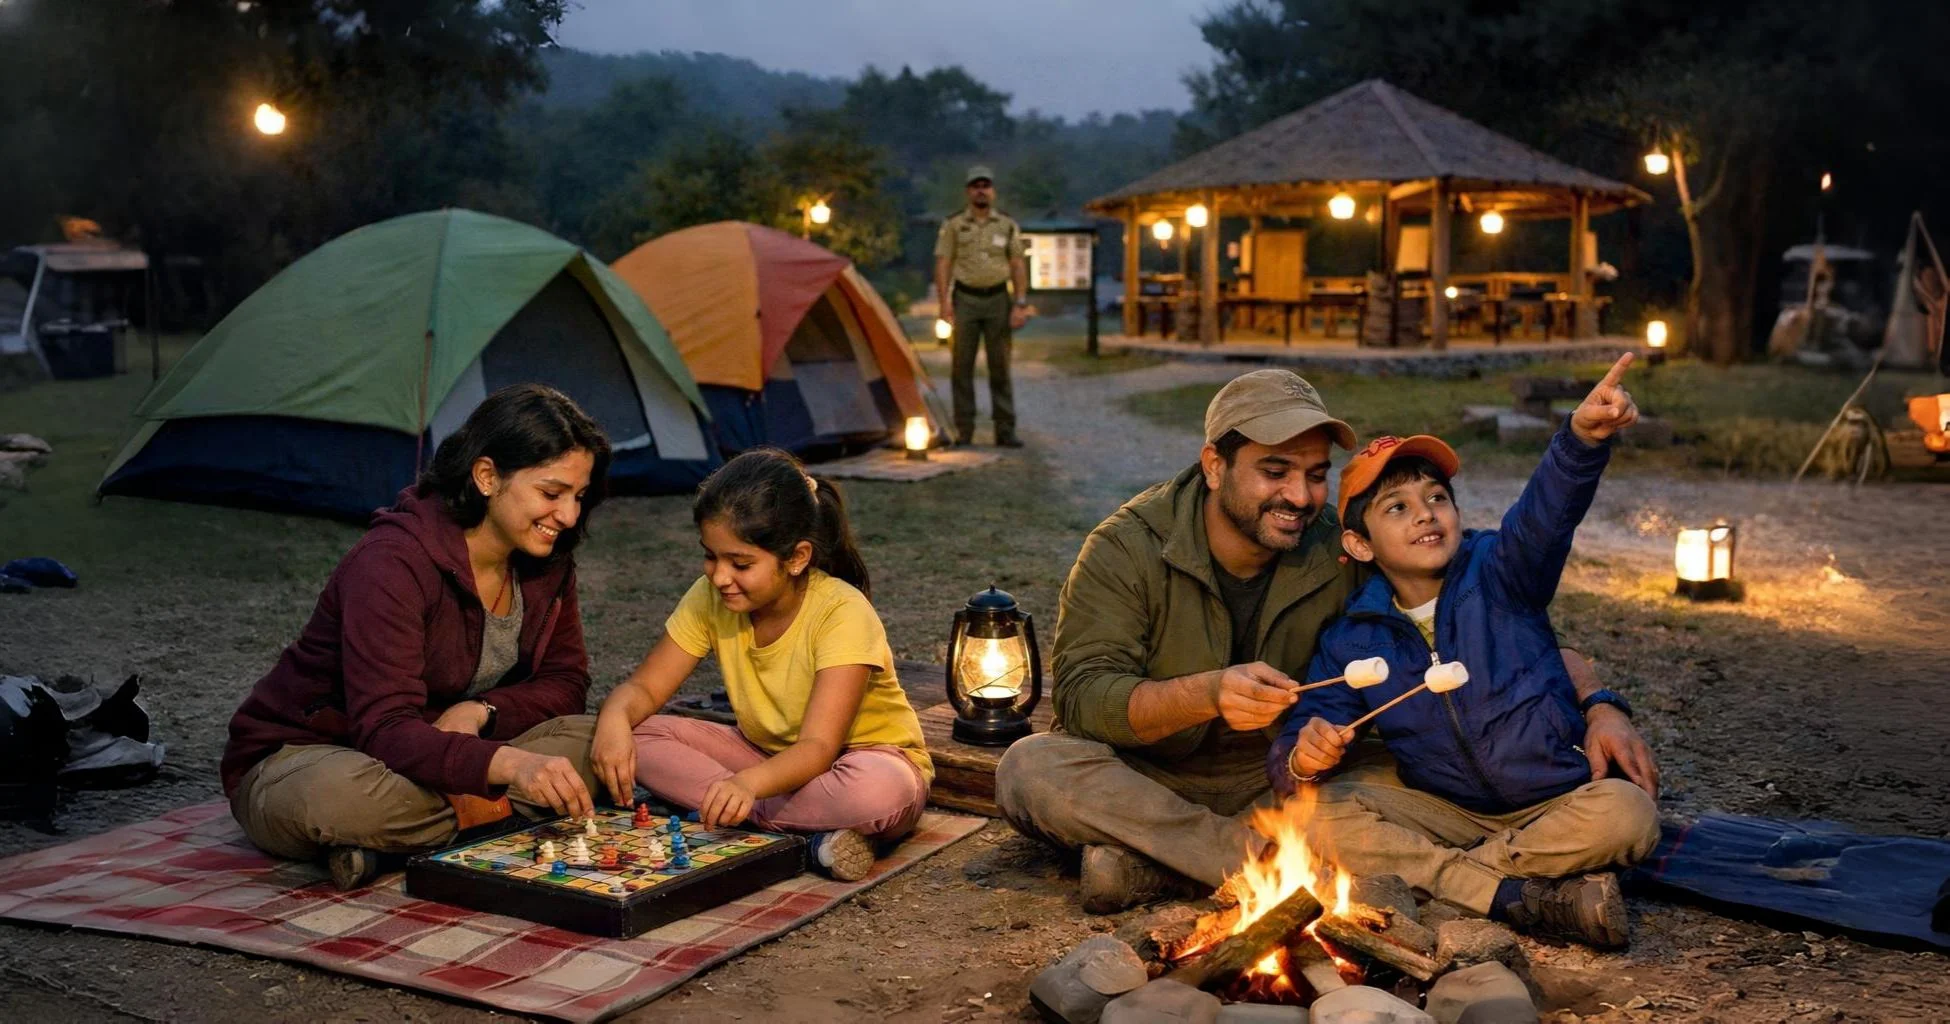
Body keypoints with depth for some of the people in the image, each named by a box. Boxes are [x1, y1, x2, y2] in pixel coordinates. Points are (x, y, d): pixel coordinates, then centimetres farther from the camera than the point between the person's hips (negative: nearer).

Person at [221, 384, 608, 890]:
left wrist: (479, 711, -19)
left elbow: (565, 683, 3)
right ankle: (489, 812, -19)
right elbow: (385, 731, -34)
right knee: (340, 798, -43)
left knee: (592, 741, -16)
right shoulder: (391, 562, -27)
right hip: (297, 759, -6)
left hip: (439, 750, 7)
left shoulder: (545, 561, -4)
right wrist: (507, 763, -51)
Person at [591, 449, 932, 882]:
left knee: (881, 790, -41)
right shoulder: (710, 598, -10)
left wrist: (747, 783, -54)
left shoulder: (842, 613, -27)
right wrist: (615, 718, -31)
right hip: (768, 755, 6)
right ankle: (810, 833, -24)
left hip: (859, 757, -6)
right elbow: (644, 688, -6)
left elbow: (817, 748, -34)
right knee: (637, 736, -17)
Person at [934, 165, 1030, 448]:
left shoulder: (1007, 226, 6)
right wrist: (944, 301, -12)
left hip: (997, 299, 1)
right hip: (965, 299, -1)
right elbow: (943, 264, -2)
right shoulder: (953, 225, 2)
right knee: (963, 367, 1)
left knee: (1000, 367, 3)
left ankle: (1005, 430, 6)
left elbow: (1018, 265, 4)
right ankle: (964, 431, 6)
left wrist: (1021, 303, -5)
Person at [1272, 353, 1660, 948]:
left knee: (1625, 815, -31)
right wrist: (1302, 759, -31)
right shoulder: (1352, 642, -2)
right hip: (1445, 811, 1)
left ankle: (1424, 873, -19)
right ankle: (1520, 897, -28)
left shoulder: (1497, 572, -7)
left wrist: (1584, 435, -49)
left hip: (1554, 803, -1)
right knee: (1324, 815, -23)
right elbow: (1307, 730, -5)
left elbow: (1547, 512, -28)